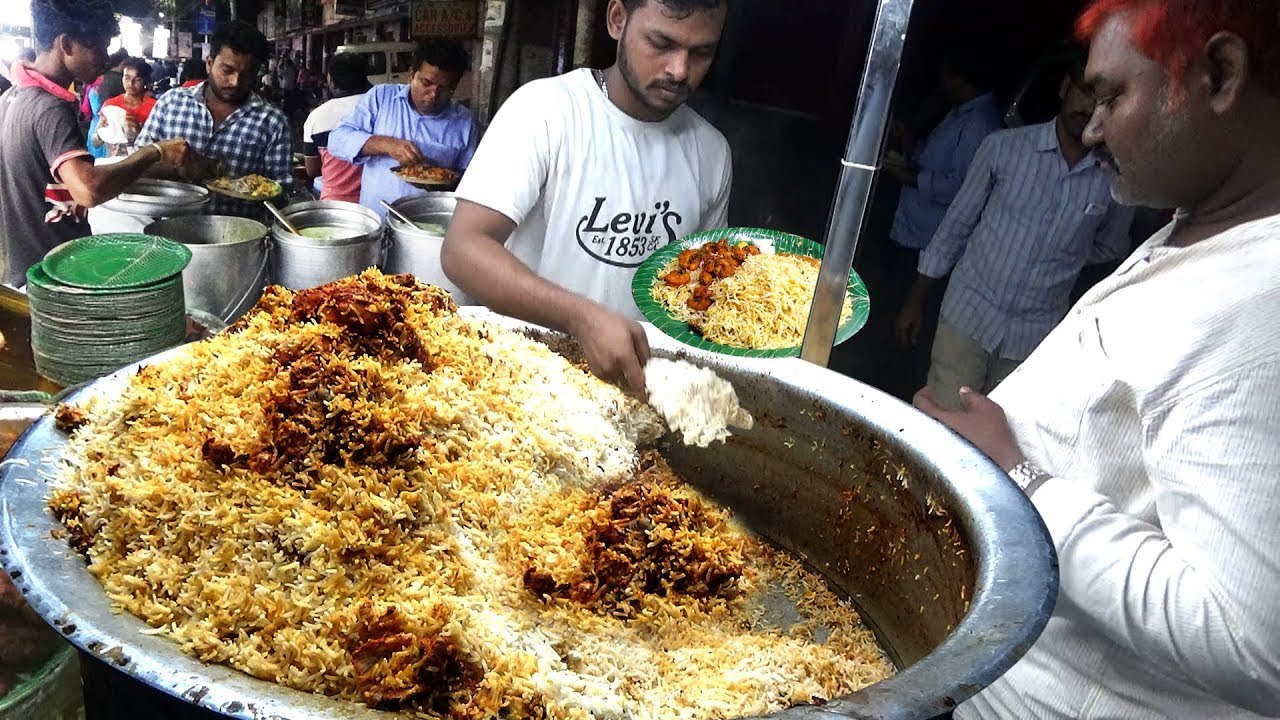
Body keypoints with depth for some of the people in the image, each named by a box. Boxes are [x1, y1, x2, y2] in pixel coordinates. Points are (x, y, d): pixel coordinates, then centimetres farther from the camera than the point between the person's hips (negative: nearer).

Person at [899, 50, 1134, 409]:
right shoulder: (1004, 146, -6)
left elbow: (1109, 248, 16)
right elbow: (956, 223, 2)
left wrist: (1064, 255, -1)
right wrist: (917, 299, 5)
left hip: (1035, 337, 1)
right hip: (969, 313, -1)